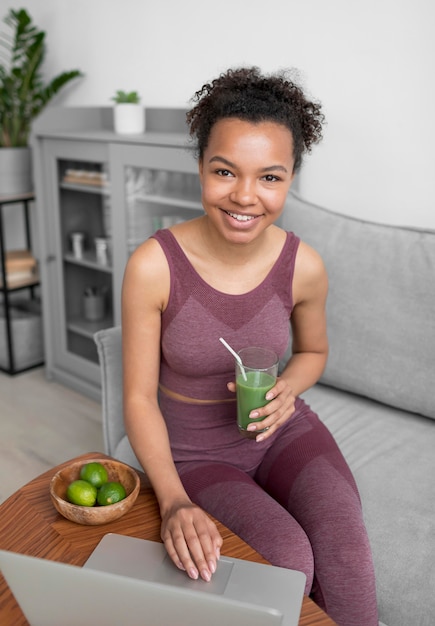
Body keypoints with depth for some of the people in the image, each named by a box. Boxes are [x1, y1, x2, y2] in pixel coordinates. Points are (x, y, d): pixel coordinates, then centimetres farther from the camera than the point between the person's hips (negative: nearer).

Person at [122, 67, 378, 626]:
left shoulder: (303, 266, -12)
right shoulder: (153, 266, -21)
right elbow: (139, 397, -14)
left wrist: (288, 387, -14)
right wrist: (174, 502, -25)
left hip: (281, 431, 2)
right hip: (194, 451, -2)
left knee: (341, 541, -24)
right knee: (287, 555, -23)